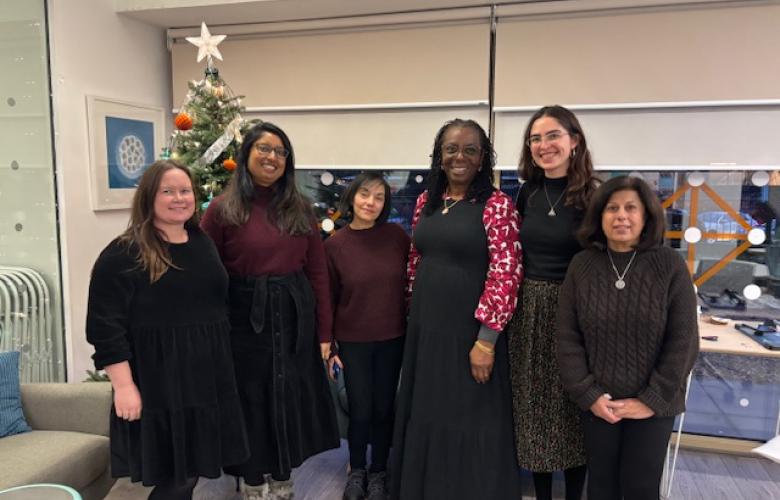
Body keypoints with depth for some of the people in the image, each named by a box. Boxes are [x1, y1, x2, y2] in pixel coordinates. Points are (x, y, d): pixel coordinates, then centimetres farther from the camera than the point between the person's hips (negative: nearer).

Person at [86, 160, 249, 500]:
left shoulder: (204, 243, 10)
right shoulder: (123, 255, -10)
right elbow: (106, 326, -14)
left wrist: (221, 365, 17)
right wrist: (123, 385, -18)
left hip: (207, 375, 6)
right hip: (159, 381, -6)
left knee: (190, 471, 17)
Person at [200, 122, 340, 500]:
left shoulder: (300, 208, 4)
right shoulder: (223, 209, -4)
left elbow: (318, 273, 4)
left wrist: (324, 333, 2)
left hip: (294, 318, 3)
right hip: (244, 319, -3)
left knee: (291, 404, 14)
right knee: (251, 405, 11)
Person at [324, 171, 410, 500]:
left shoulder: (396, 236, -6)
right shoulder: (334, 244, -7)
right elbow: (327, 298, -2)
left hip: (392, 338, 1)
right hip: (353, 341, -1)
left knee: (384, 409, 12)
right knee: (360, 411, 6)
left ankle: (378, 472, 33)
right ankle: (356, 471, 32)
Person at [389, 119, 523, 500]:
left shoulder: (497, 205, -10)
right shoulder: (426, 202, 7)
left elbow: (505, 274, -15)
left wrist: (486, 338, -18)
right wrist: (415, 315, 16)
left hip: (470, 328, -5)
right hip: (425, 326, 6)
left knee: (470, 421, 8)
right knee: (427, 416, 18)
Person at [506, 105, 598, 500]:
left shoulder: (592, 196, -9)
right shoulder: (527, 192, 5)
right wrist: (516, 299, 6)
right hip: (528, 309, 4)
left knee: (571, 407, 10)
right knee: (533, 407, 13)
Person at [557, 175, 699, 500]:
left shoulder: (670, 265, -9)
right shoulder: (581, 265, -5)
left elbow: (683, 342, -8)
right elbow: (567, 337, -3)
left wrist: (653, 400, -10)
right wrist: (587, 394, -8)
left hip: (653, 404, -1)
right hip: (598, 402, 1)